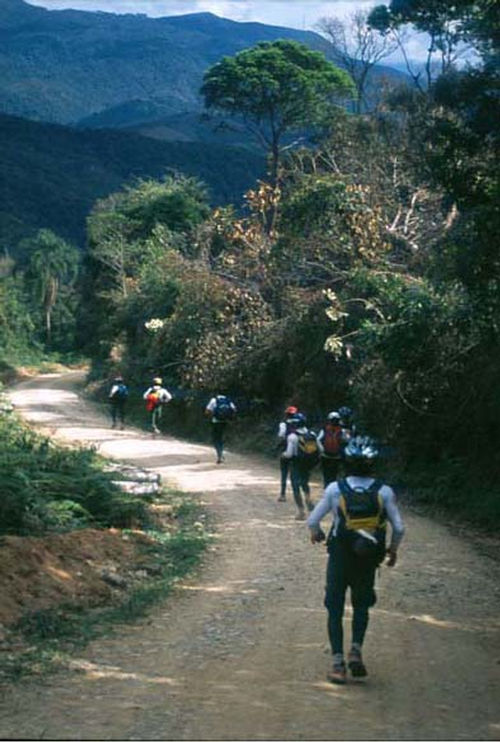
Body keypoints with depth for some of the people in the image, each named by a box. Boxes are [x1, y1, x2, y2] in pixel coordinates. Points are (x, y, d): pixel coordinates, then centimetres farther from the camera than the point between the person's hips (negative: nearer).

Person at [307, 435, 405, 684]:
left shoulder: (335, 489, -12)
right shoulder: (384, 492, -10)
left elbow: (312, 521, -6)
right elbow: (398, 528, -8)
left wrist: (316, 533, 17)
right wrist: (393, 549, 12)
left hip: (339, 558, -1)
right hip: (369, 560, 1)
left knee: (335, 609, 10)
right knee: (362, 604, 22)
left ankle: (338, 663, 4)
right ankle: (356, 650, 3)